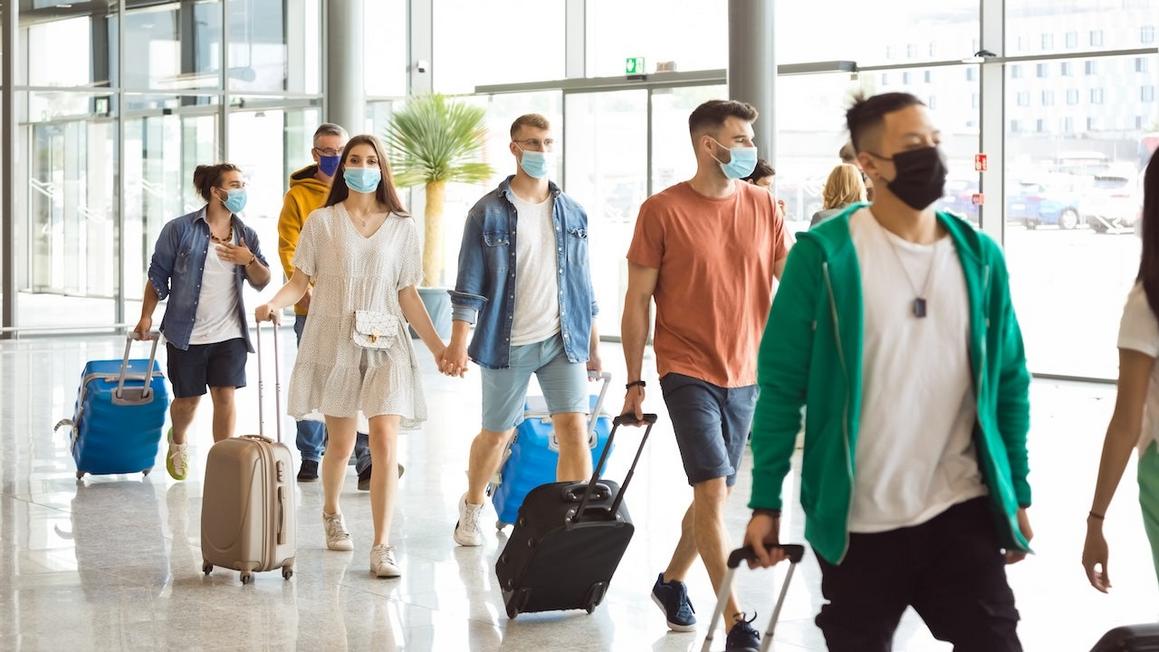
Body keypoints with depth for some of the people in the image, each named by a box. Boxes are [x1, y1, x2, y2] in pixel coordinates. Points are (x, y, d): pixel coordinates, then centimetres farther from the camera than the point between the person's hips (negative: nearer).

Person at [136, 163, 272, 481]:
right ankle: (178, 442, 42)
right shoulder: (180, 229, -5)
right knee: (188, 399, 10)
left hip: (229, 334, 2)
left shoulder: (246, 235, 6)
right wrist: (146, 316, -3)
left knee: (225, 395, -7)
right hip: (187, 333, -2)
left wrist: (249, 260, -11)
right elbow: (158, 275, 0)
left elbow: (262, 281, 8)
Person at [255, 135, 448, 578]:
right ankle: (331, 515, 38)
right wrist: (274, 304, -18)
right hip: (334, 342, 0)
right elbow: (300, 281, 2)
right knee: (340, 445, 8)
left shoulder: (401, 227, 7)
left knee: (385, 441, -14)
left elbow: (407, 295, 9)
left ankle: (382, 548, -13)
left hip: (384, 343, 0)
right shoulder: (321, 222, 4)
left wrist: (438, 347, 3)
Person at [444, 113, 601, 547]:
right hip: (507, 344, -2)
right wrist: (459, 342, -14)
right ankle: (471, 508, 37)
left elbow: (582, 284, 14)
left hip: (563, 340, 2)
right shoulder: (489, 212, -3)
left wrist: (593, 346, 15)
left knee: (574, 428, -12)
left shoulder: (572, 213, 8)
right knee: (496, 435, 12)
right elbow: (470, 283, -5)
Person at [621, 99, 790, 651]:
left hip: (744, 373, 5)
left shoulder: (761, 206, 5)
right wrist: (634, 382, -4)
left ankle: (672, 582, 36)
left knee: (716, 492, 14)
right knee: (712, 489, -13)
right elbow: (637, 301, -4)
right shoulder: (662, 210, -7)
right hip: (687, 372, -5)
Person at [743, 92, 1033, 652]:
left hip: (962, 512, 3)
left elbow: (1009, 382, 9)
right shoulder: (825, 255, -9)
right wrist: (765, 502, -9)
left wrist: (1016, 495, 9)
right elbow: (782, 382, -7)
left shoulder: (979, 256, 3)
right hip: (857, 520, -3)